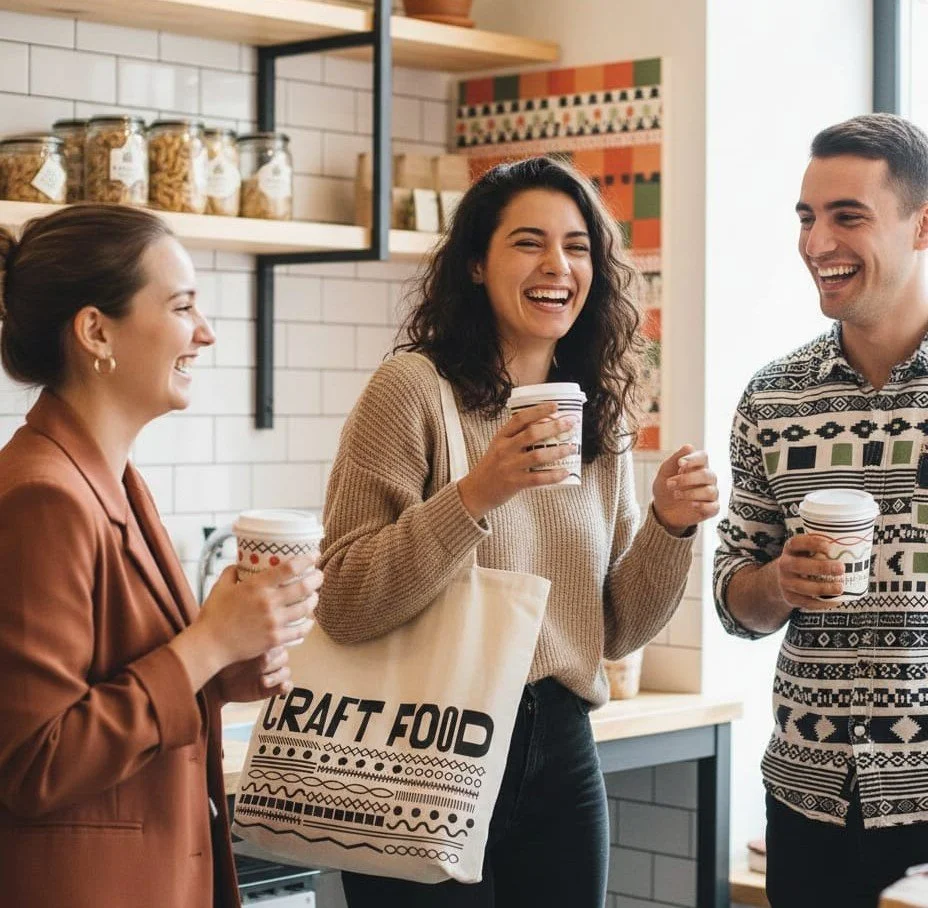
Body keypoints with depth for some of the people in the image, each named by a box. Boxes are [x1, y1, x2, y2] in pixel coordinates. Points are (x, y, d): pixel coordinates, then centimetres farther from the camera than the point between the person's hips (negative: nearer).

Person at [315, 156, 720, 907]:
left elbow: (615, 631, 11)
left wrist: (670, 528, -5)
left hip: (561, 752, 5)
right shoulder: (414, 388, -10)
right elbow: (344, 606, -15)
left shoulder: (600, 421, 8)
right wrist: (476, 494, -25)